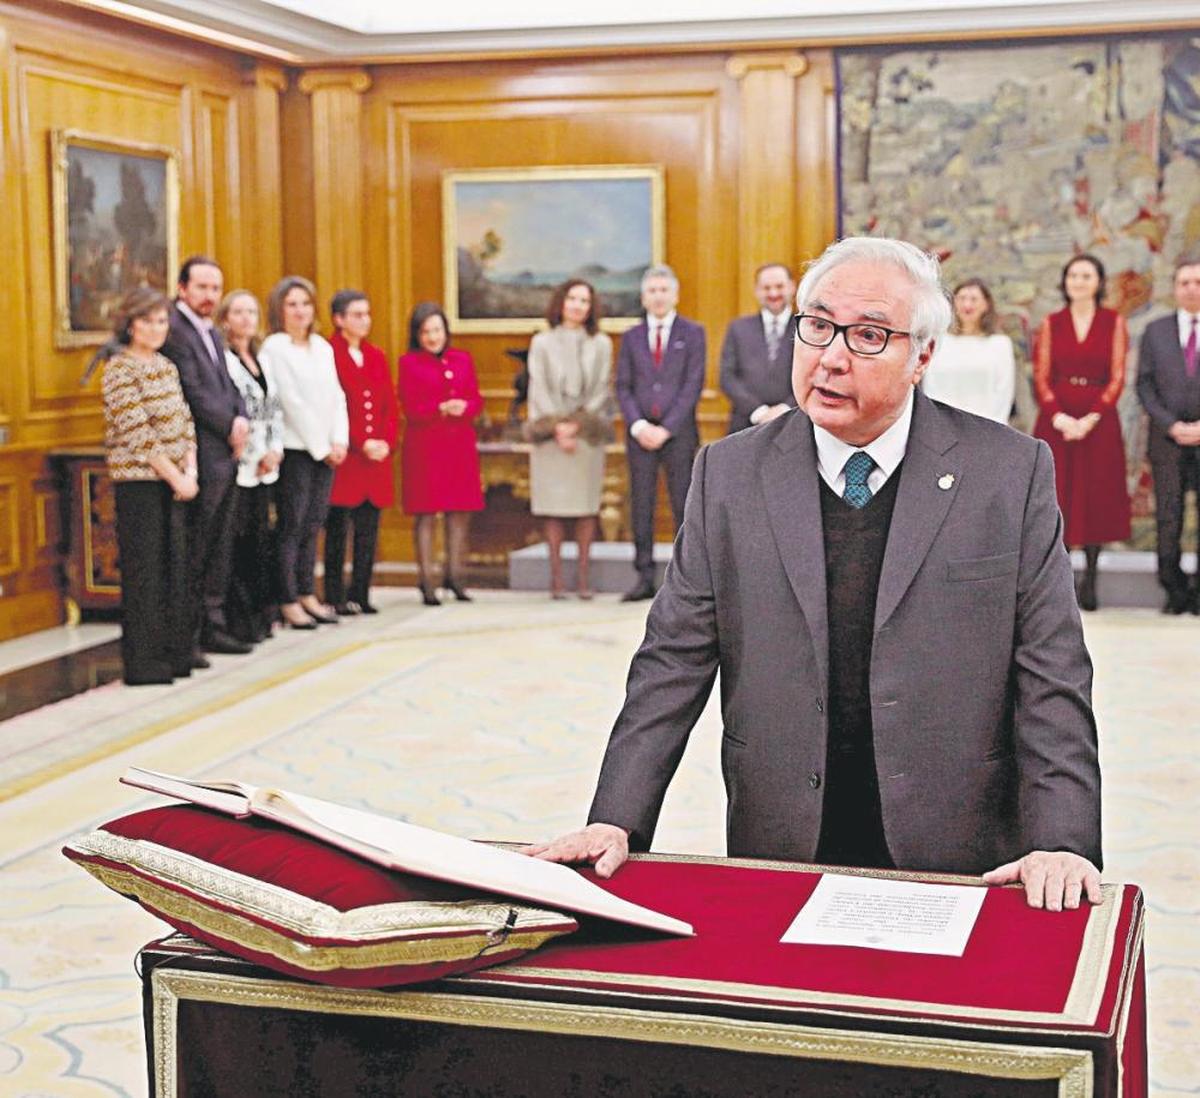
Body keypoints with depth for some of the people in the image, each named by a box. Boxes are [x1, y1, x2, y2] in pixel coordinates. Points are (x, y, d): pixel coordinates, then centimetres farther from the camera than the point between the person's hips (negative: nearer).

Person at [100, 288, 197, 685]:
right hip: (138, 481, -7)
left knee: (174, 565, 9)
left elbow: (185, 422, 12)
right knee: (143, 570, -3)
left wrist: (190, 471, -3)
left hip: (173, 481, 7)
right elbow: (137, 433, -14)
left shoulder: (166, 366, 14)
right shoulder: (120, 368, -8)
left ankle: (174, 652, 16)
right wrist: (176, 477, -13)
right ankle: (142, 662, 3)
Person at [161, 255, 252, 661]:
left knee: (219, 548, 13)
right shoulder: (174, 329, -12)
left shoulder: (212, 334, 19)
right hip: (201, 456, -9)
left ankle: (212, 625, 21)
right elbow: (193, 393, -17)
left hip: (227, 456, 9)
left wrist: (242, 421, -1)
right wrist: (229, 428, -9)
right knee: (193, 552, -4)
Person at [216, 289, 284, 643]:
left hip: (264, 465, 8)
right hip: (238, 464, -7)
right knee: (238, 543, -6)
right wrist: (255, 456, -11)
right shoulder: (222, 359, -8)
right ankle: (239, 619, -1)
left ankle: (260, 615, 16)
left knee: (260, 540, 10)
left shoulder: (261, 359, 16)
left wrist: (275, 450, 1)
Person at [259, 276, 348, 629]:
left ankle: (307, 594, 14)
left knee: (313, 525, 8)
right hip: (295, 448, -6)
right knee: (293, 527, -3)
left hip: (326, 450, 6)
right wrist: (321, 448, -9)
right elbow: (291, 401, -10)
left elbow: (336, 397, 13)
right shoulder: (273, 348, -6)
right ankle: (289, 602, 1)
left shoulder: (322, 347, 14)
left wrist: (340, 441, -1)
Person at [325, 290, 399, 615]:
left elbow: (391, 406, 15)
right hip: (343, 459, -6)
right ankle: (336, 598, 1)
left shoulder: (376, 356, 17)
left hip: (378, 456, 6)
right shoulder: (327, 355, -5)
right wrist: (361, 445, -13)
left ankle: (360, 595, 13)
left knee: (368, 532, 7)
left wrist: (386, 442, -1)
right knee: (337, 530, -3)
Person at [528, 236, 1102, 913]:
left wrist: (1061, 845, -13)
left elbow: (1052, 682, -2)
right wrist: (615, 823, -5)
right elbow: (673, 665, 4)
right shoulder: (729, 474, 5)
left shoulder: (1012, 472, 0)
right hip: (777, 860, 1)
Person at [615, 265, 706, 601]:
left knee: (683, 505, -2)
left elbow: (694, 384, -3)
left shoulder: (692, 333, 4)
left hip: (678, 433, -3)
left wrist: (666, 428, -11)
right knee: (641, 507, 1)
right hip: (640, 433, 3)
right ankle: (645, 578, 5)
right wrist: (638, 425, -7)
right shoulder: (631, 337, 13)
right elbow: (623, 386, 9)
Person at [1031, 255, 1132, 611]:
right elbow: (1041, 377, 2)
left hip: (1098, 419, -1)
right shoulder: (1051, 324, 8)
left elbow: (1117, 377, -1)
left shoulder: (1113, 322, 4)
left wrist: (1091, 418, -13)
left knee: (1096, 497, 0)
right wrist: (1059, 417, -12)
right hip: (1056, 419, 1)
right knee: (1056, 496, -3)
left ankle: (1090, 579, 6)